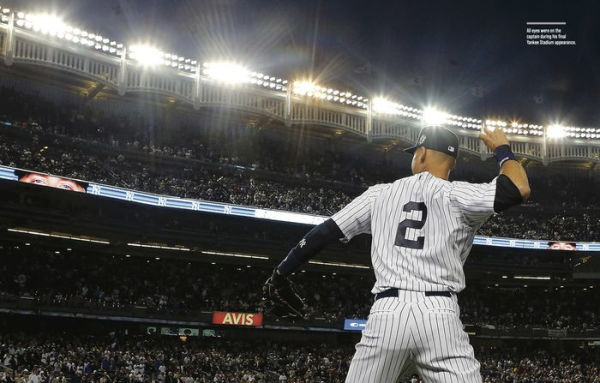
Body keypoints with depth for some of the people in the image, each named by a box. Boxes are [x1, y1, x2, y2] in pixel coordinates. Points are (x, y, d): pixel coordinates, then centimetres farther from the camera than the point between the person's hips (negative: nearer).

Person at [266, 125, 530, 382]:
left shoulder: (381, 194, 16)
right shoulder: (455, 195, 6)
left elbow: (325, 232, 16)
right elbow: (519, 189, -3)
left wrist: (281, 272, 28)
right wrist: (502, 149, 18)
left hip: (386, 314, 2)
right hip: (439, 317, -2)